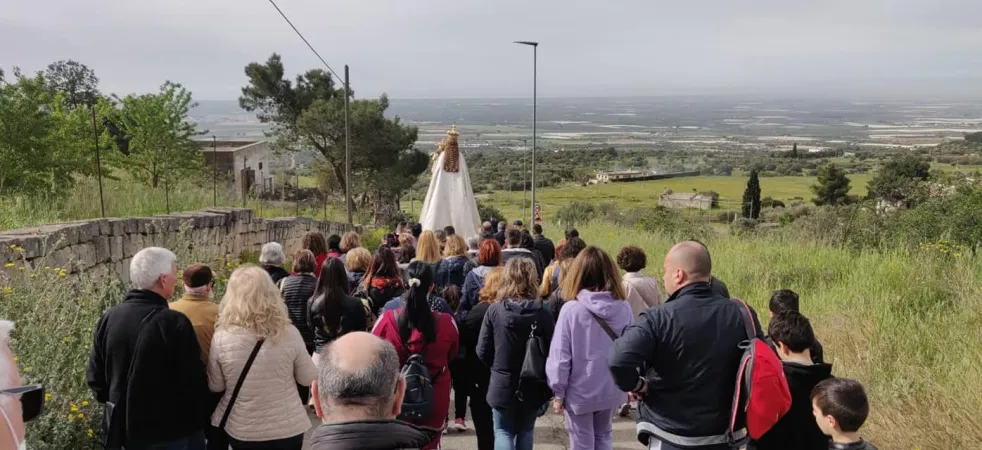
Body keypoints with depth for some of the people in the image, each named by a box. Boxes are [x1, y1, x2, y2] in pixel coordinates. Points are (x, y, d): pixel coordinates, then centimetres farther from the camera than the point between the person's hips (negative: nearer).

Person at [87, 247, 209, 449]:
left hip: (126, 430, 6)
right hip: (173, 432, -6)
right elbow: (194, 382, -19)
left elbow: (95, 376, 6)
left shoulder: (108, 318, -3)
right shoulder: (174, 323, -22)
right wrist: (203, 420, -3)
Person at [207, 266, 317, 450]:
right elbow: (308, 379, -4)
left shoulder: (221, 338, -15)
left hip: (240, 430, 1)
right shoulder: (289, 334, -17)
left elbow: (215, 387, -1)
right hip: (287, 428, -1)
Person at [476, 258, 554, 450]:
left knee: (503, 432, 12)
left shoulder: (494, 310, -12)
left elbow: (482, 351, -6)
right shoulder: (544, 314, -12)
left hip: (502, 385, -1)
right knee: (526, 432, 20)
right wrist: (548, 390, 5)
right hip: (533, 386, 2)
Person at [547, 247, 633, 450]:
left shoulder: (571, 310, -18)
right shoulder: (624, 309, -10)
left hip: (579, 392, -3)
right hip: (611, 389, 3)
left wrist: (558, 392, -2)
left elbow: (560, 357, -15)